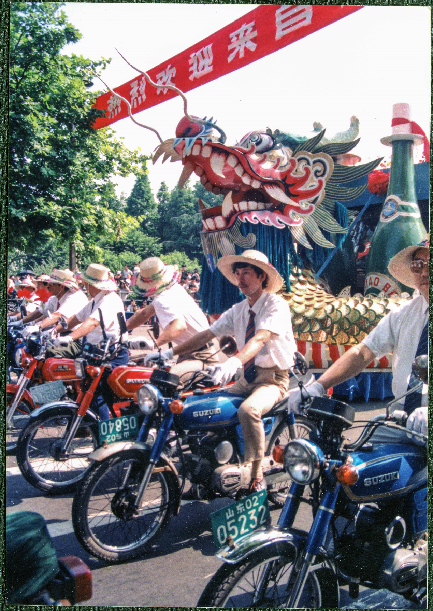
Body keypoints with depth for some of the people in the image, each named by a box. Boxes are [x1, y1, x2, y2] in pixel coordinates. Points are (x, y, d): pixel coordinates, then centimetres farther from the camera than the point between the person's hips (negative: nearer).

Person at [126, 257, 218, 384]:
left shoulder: (162, 300, -21)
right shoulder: (175, 289, 9)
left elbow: (180, 325, -40)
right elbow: (145, 313, 18)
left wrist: (154, 344, -48)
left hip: (200, 357, -11)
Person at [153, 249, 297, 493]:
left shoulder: (277, 304, -11)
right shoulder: (238, 310, 11)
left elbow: (260, 338, -29)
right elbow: (207, 335, 6)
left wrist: (234, 362, -47)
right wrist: (170, 352, -5)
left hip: (273, 378, -7)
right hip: (246, 377, 7)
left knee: (248, 410, -33)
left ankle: (257, 475, -17)